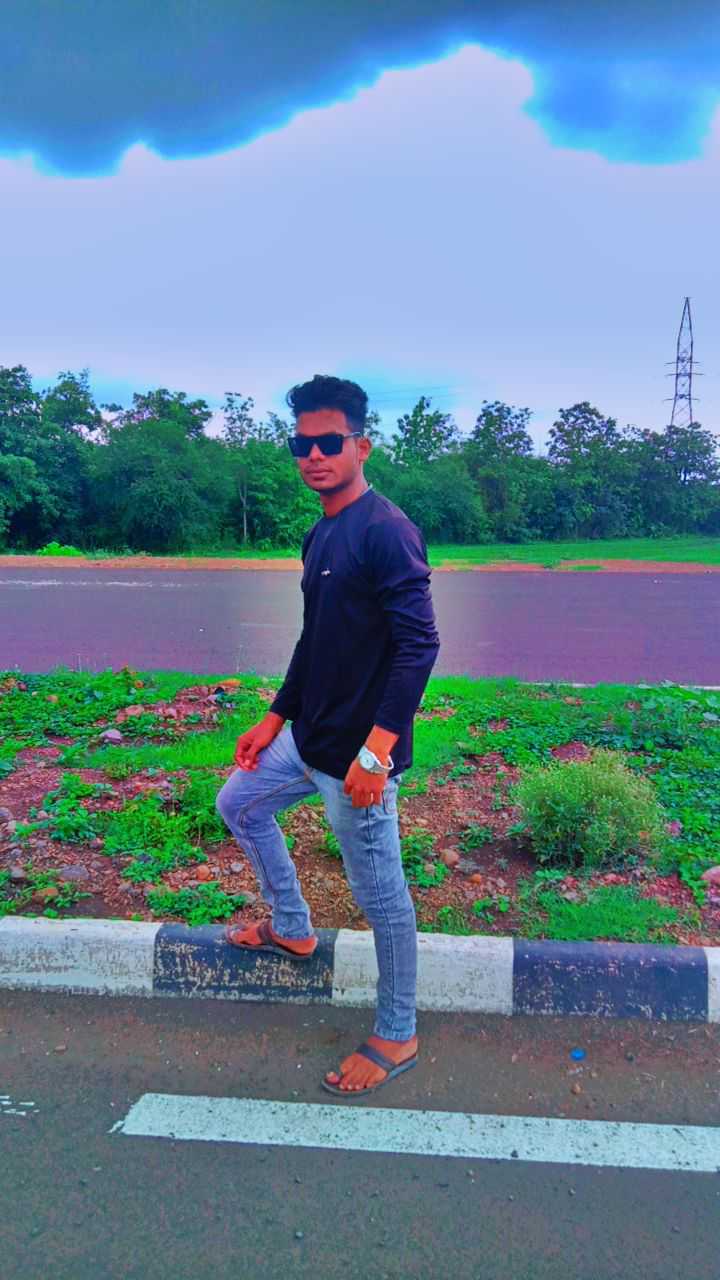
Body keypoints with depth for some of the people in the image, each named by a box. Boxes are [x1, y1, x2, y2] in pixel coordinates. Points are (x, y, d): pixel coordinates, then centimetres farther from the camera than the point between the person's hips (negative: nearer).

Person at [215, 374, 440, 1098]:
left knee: (380, 898, 4)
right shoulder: (320, 536, 10)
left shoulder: (385, 531, -19)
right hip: (309, 739, 10)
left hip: (357, 756, -10)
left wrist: (376, 752, -27)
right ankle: (291, 929, 42)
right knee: (238, 803, 26)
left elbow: (419, 644, -24)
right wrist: (276, 718, 20)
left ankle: (397, 1038, 23)